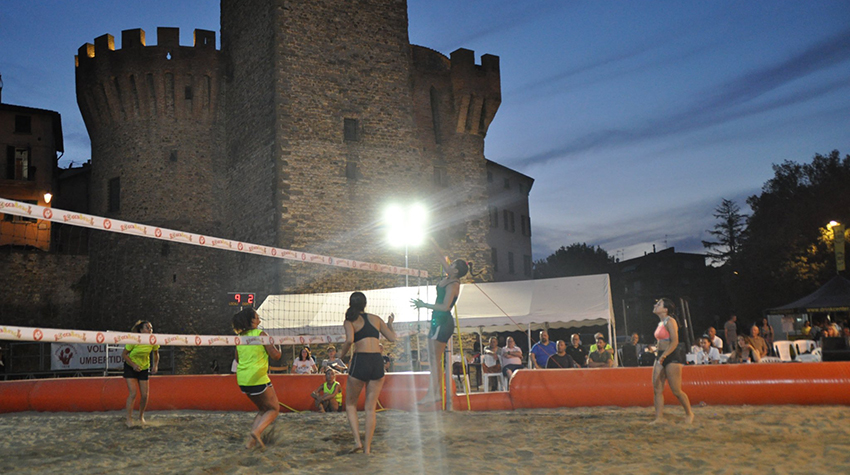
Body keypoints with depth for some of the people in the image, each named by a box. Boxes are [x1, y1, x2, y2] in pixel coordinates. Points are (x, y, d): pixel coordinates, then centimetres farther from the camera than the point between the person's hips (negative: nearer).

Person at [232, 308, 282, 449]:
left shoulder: (240, 337, 10)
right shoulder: (261, 334, -9)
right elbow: (275, 355, -10)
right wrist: (278, 347, 10)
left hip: (243, 380, 7)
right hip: (258, 378, -7)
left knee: (263, 409, 21)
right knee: (274, 408, 9)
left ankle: (251, 440, 8)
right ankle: (257, 431, -13)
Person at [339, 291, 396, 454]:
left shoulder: (350, 321, 3)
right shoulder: (376, 319, 14)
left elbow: (350, 339, -16)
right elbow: (392, 337, 15)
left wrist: (343, 353, 3)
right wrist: (390, 324, 33)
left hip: (360, 361, -3)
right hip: (377, 361, 3)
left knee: (350, 404, 15)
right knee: (370, 408, 10)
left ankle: (357, 441, 2)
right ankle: (368, 447, 8)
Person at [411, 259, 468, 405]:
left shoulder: (453, 284, -16)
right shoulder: (447, 279, 10)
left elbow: (445, 306, -25)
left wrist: (424, 305, -18)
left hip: (443, 322, -10)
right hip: (438, 321, 10)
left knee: (434, 360, -9)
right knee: (433, 360, 11)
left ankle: (432, 394, -9)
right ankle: (436, 392, 15)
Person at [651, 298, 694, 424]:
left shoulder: (670, 321, -11)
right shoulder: (660, 323, 16)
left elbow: (675, 342, -18)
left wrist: (663, 356, -22)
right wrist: (659, 356, 15)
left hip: (672, 357, -9)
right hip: (661, 357, 9)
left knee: (676, 390, -2)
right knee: (657, 389, 1)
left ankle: (689, 414, 16)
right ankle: (659, 417, 3)